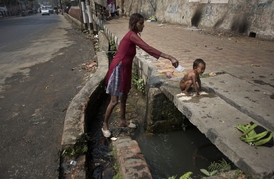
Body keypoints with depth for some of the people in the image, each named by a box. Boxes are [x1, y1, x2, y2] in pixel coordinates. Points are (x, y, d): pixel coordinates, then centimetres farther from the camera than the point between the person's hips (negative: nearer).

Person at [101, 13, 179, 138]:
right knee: (114, 101, 0)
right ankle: (105, 126, 19)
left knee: (124, 97, 19)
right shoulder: (132, 35, -20)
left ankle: (122, 121, 37)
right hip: (118, 69, -10)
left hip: (125, 69, 10)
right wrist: (169, 57, -34)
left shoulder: (132, 35, 11)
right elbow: (148, 48, -30)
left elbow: (146, 49, 14)